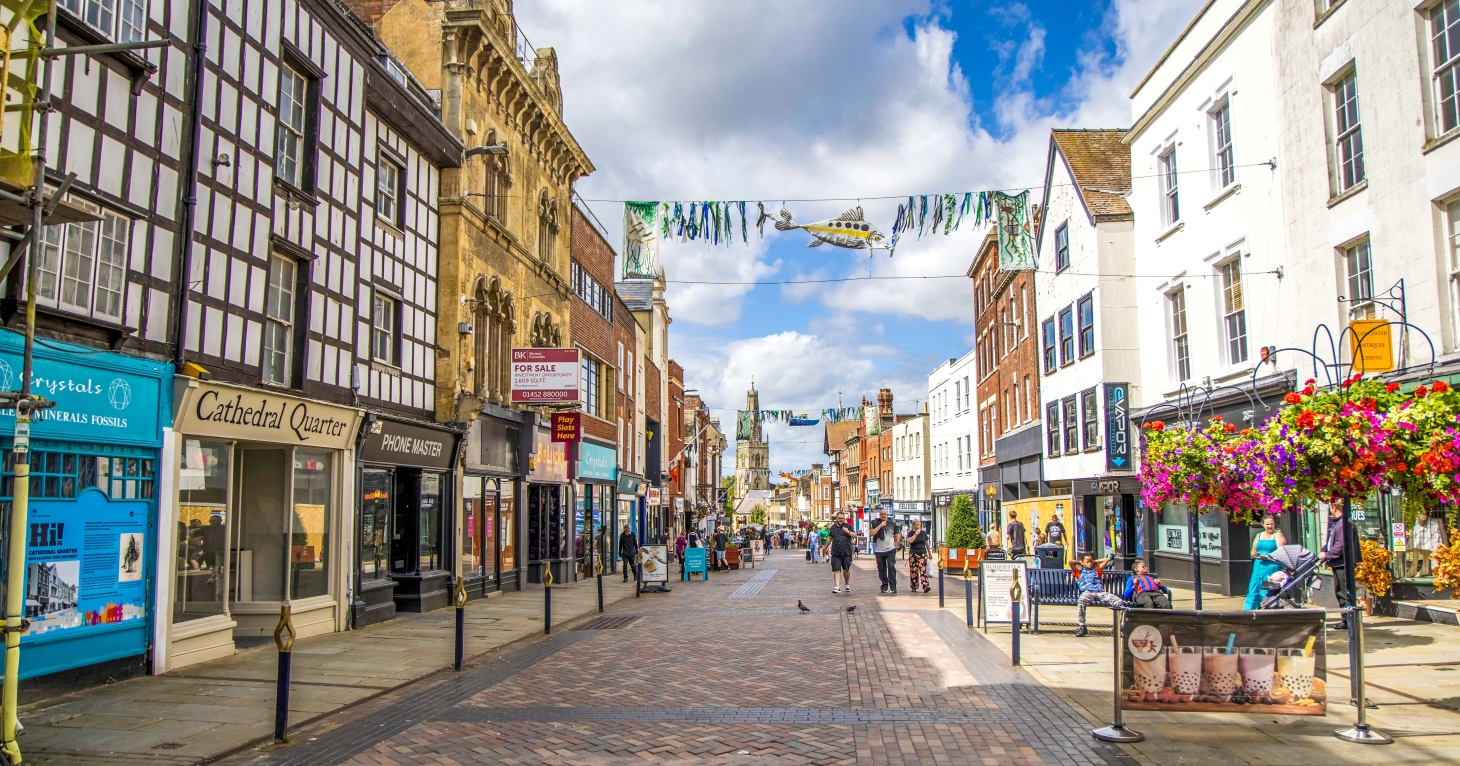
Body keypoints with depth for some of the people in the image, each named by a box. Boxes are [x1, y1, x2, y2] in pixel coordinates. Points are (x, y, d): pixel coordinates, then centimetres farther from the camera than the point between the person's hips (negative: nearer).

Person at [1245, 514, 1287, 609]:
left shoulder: (1278, 536, 0)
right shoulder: (1259, 536, 18)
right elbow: (1253, 552, 21)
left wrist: (1266, 557, -20)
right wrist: (1255, 555, -2)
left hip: (1272, 568, -5)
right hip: (1258, 568, 5)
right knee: (1254, 591, 2)